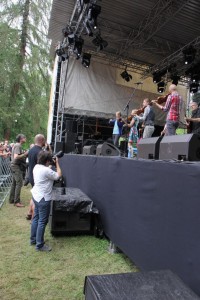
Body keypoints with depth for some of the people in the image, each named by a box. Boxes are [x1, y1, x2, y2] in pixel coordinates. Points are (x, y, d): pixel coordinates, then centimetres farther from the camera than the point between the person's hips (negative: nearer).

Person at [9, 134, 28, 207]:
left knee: (14, 183, 14)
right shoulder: (18, 146, -16)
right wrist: (25, 154, -21)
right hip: (16, 166, -11)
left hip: (15, 166, 11)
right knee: (19, 183, -10)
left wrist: (24, 154, 9)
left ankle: (11, 199, 22)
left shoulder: (17, 145, 16)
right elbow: (16, 157, -26)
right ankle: (17, 201, -8)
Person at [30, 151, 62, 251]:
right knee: (42, 221, 1)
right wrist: (57, 163, -7)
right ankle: (39, 245, 12)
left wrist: (53, 164, 9)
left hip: (36, 196, 10)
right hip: (43, 199, -10)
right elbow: (58, 175, -14)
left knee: (36, 218, 20)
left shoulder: (36, 167, 4)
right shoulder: (46, 170, -26)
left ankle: (33, 239, 34)